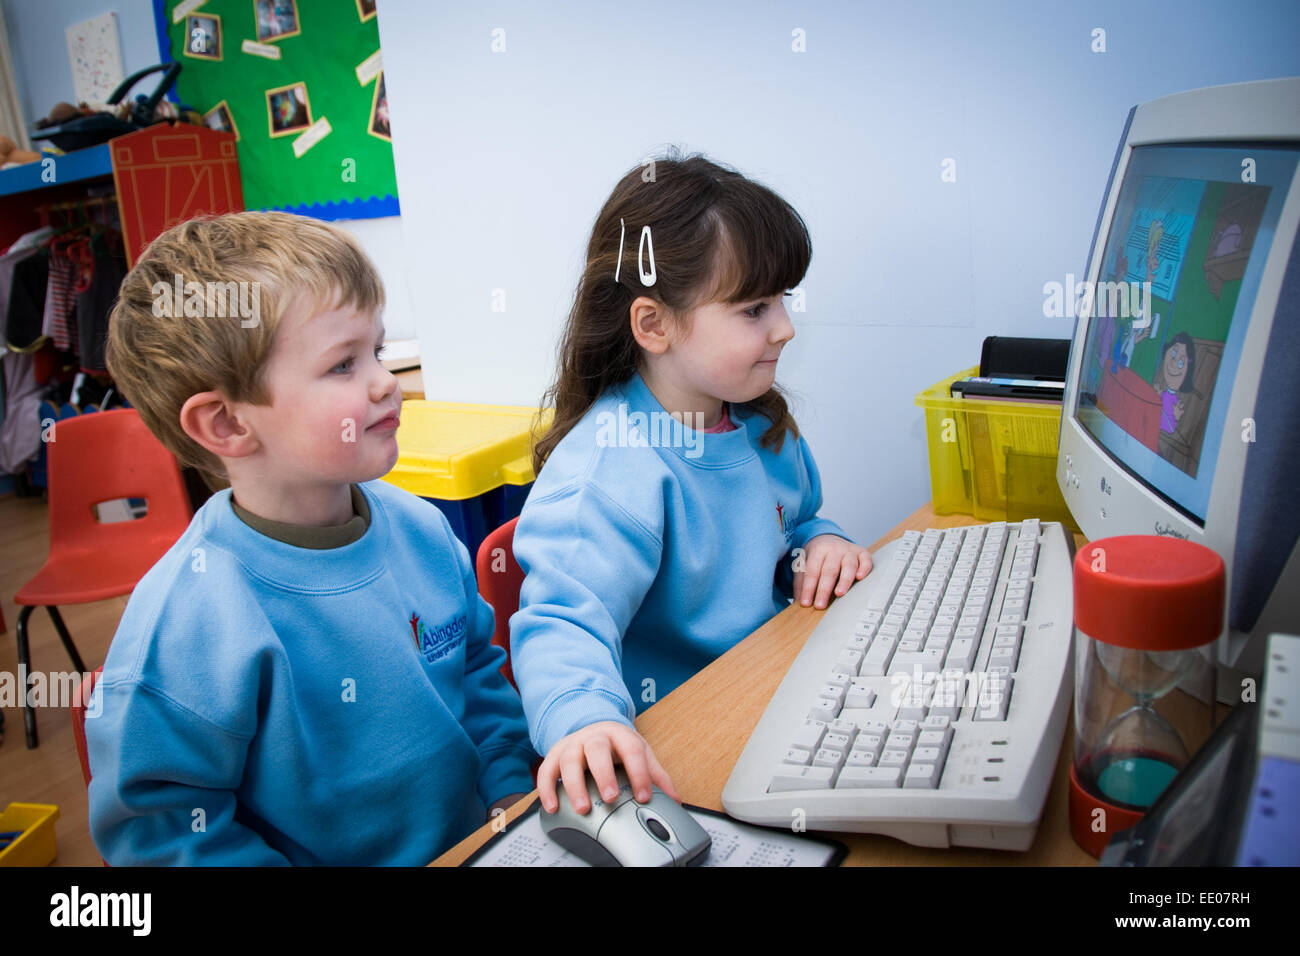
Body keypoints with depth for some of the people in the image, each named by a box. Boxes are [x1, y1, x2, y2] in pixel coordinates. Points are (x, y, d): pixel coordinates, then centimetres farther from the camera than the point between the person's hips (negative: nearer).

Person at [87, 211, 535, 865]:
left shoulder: (422, 527, -5)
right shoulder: (185, 632, -22)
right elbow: (157, 829, -15)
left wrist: (510, 785, 0)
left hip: (475, 838, 3)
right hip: (339, 856, -3)